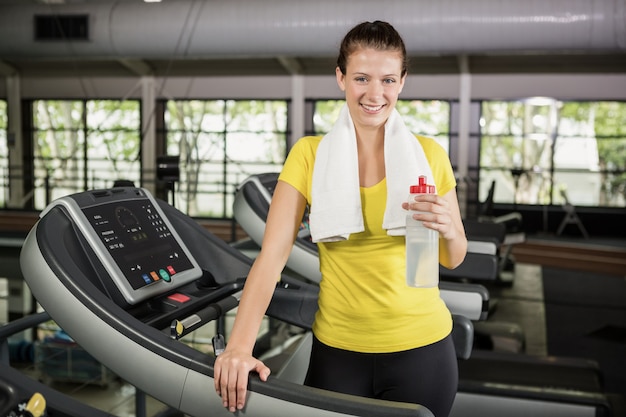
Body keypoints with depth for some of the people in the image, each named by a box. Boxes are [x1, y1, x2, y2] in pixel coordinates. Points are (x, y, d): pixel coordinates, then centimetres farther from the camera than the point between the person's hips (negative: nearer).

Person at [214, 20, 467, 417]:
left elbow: (453, 259, 4)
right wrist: (240, 346, -22)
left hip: (421, 348, 1)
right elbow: (272, 255, -11)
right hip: (337, 349, 0)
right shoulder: (309, 154, -5)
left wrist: (447, 229, -19)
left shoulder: (428, 154, -3)